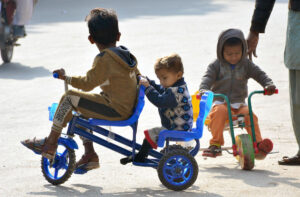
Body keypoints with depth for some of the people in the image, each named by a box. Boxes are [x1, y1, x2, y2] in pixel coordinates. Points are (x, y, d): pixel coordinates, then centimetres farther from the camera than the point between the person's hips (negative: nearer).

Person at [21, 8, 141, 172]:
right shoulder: (125, 54, 11)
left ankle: (50, 145, -6)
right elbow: (138, 77, 23)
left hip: (115, 110, -10)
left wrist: (65, 78, -5)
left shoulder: (104, 59, -17)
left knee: (70, 98, -9)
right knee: (80, 110, 22)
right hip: (129, 108, 10)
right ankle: (90, 155, 21)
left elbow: (88, 83, -17)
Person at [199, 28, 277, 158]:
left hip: (239, 104, 2)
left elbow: (259, 75, 6)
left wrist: (269, 85, -15)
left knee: (250, 114, -28)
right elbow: (208, 78, -9)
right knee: (219, 112, -35)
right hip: (220, 102, -2)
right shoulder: (216, 66, 3)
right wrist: (203, 90, -31)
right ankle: (216, 144, -31)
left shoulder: (246, 64, 10)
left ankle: (258, 143, -22)